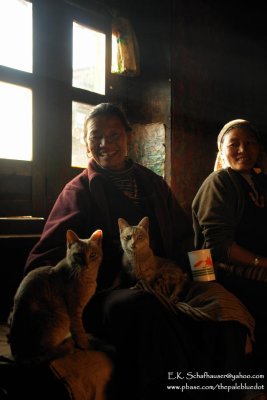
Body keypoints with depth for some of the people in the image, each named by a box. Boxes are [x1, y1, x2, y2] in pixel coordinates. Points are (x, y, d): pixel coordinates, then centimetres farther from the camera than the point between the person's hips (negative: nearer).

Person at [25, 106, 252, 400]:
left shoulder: (152, 183, 19)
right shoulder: (79, 191, 7)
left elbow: (183, 237, 19)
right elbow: (44, 262, -3)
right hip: (107, 292, -3)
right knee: (143, 308, -36)